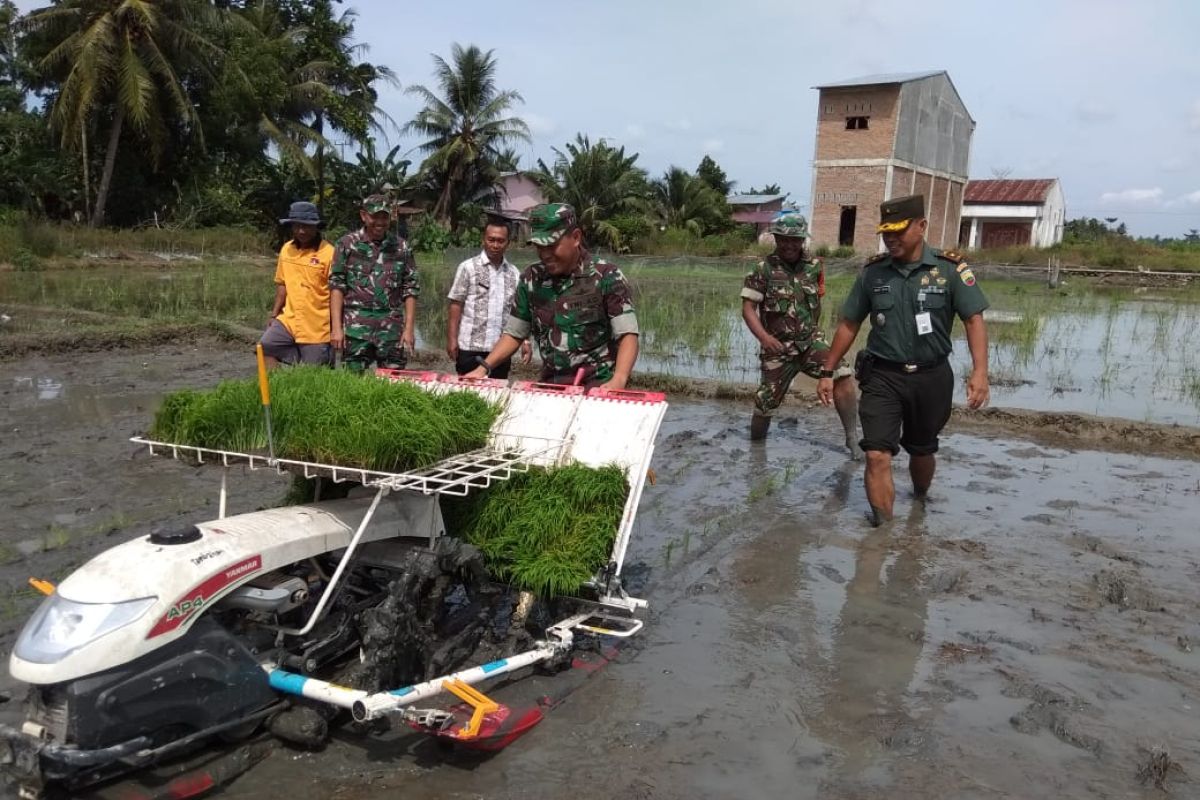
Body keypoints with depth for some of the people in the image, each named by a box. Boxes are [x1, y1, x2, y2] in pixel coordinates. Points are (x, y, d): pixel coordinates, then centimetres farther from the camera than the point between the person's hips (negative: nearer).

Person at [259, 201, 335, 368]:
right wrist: (274, 315, 12)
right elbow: (283, 284, 17)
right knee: (266, 346, -13)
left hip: (317, 328, -5)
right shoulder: (286, 249, 6)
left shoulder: (328, 253, -13)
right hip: (289, 319, 5)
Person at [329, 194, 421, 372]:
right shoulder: (347, 244, 4)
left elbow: (410, 289, 8)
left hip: (392, 328, 1)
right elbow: (336, 285, 2)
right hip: (356, 327, -1)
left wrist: (409, 328, 0)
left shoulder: (401, 247, 8)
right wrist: (336, 327, -6)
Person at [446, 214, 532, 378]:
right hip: (470, 349, -3)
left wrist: (525, 342, 2)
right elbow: (455, 306, -2)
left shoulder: (514, 274, 10)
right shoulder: (468, 267, 0)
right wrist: (452, 339, -9)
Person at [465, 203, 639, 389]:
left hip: (598, 385, -4)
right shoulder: (531, 279, 4)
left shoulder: (606, 277, -8)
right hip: (551, 383, 5)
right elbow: (514, 334, 12)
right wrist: (484, 368, -2)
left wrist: (618, 381, -28)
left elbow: (627, 335, -12)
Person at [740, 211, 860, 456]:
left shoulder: (814, 267, 5)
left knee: (842, 375, -21)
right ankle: (755, 445, 29)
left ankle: (853, 438, -12)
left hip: (810, 342, 2)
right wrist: (764, 336, -24)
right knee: (765, 403, 0)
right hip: (778, 348, -2)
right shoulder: (763, 270, -6)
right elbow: (748, 308, -9)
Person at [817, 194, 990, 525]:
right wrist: (827, 372, 6)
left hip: (931, 377, 0)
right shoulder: (872, 272, -1)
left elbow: (973, 320, -10)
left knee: (922, 451, 19)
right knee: (877, 456, -12)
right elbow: (849, 325, 6)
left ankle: (920, 503, 48)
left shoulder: (951, 269, -8)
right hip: (883, 376, 1)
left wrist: (979, 371, -24)